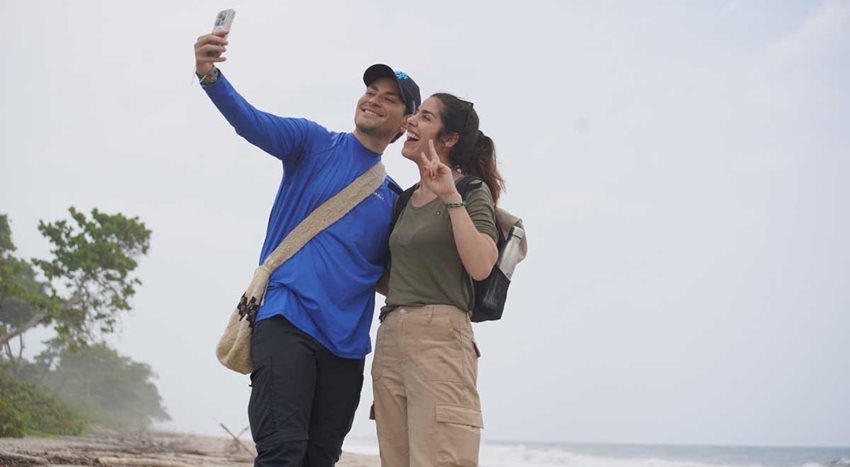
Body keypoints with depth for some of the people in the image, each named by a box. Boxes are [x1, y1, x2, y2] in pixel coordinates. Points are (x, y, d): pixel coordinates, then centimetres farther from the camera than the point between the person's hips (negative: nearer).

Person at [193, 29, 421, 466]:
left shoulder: (394, 197, 16)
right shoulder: (314, 143, 6)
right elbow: (252, 122, -14)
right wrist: (210, 75, -32)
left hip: (347, 343, 5)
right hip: (287, 320, -5)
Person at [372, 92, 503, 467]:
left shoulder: (473, 191, 0)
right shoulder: (407, 198, 20)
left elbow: (480, 267, -17)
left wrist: (451, 196, -17)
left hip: (439, 335, -7)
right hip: (390, 338, 7)